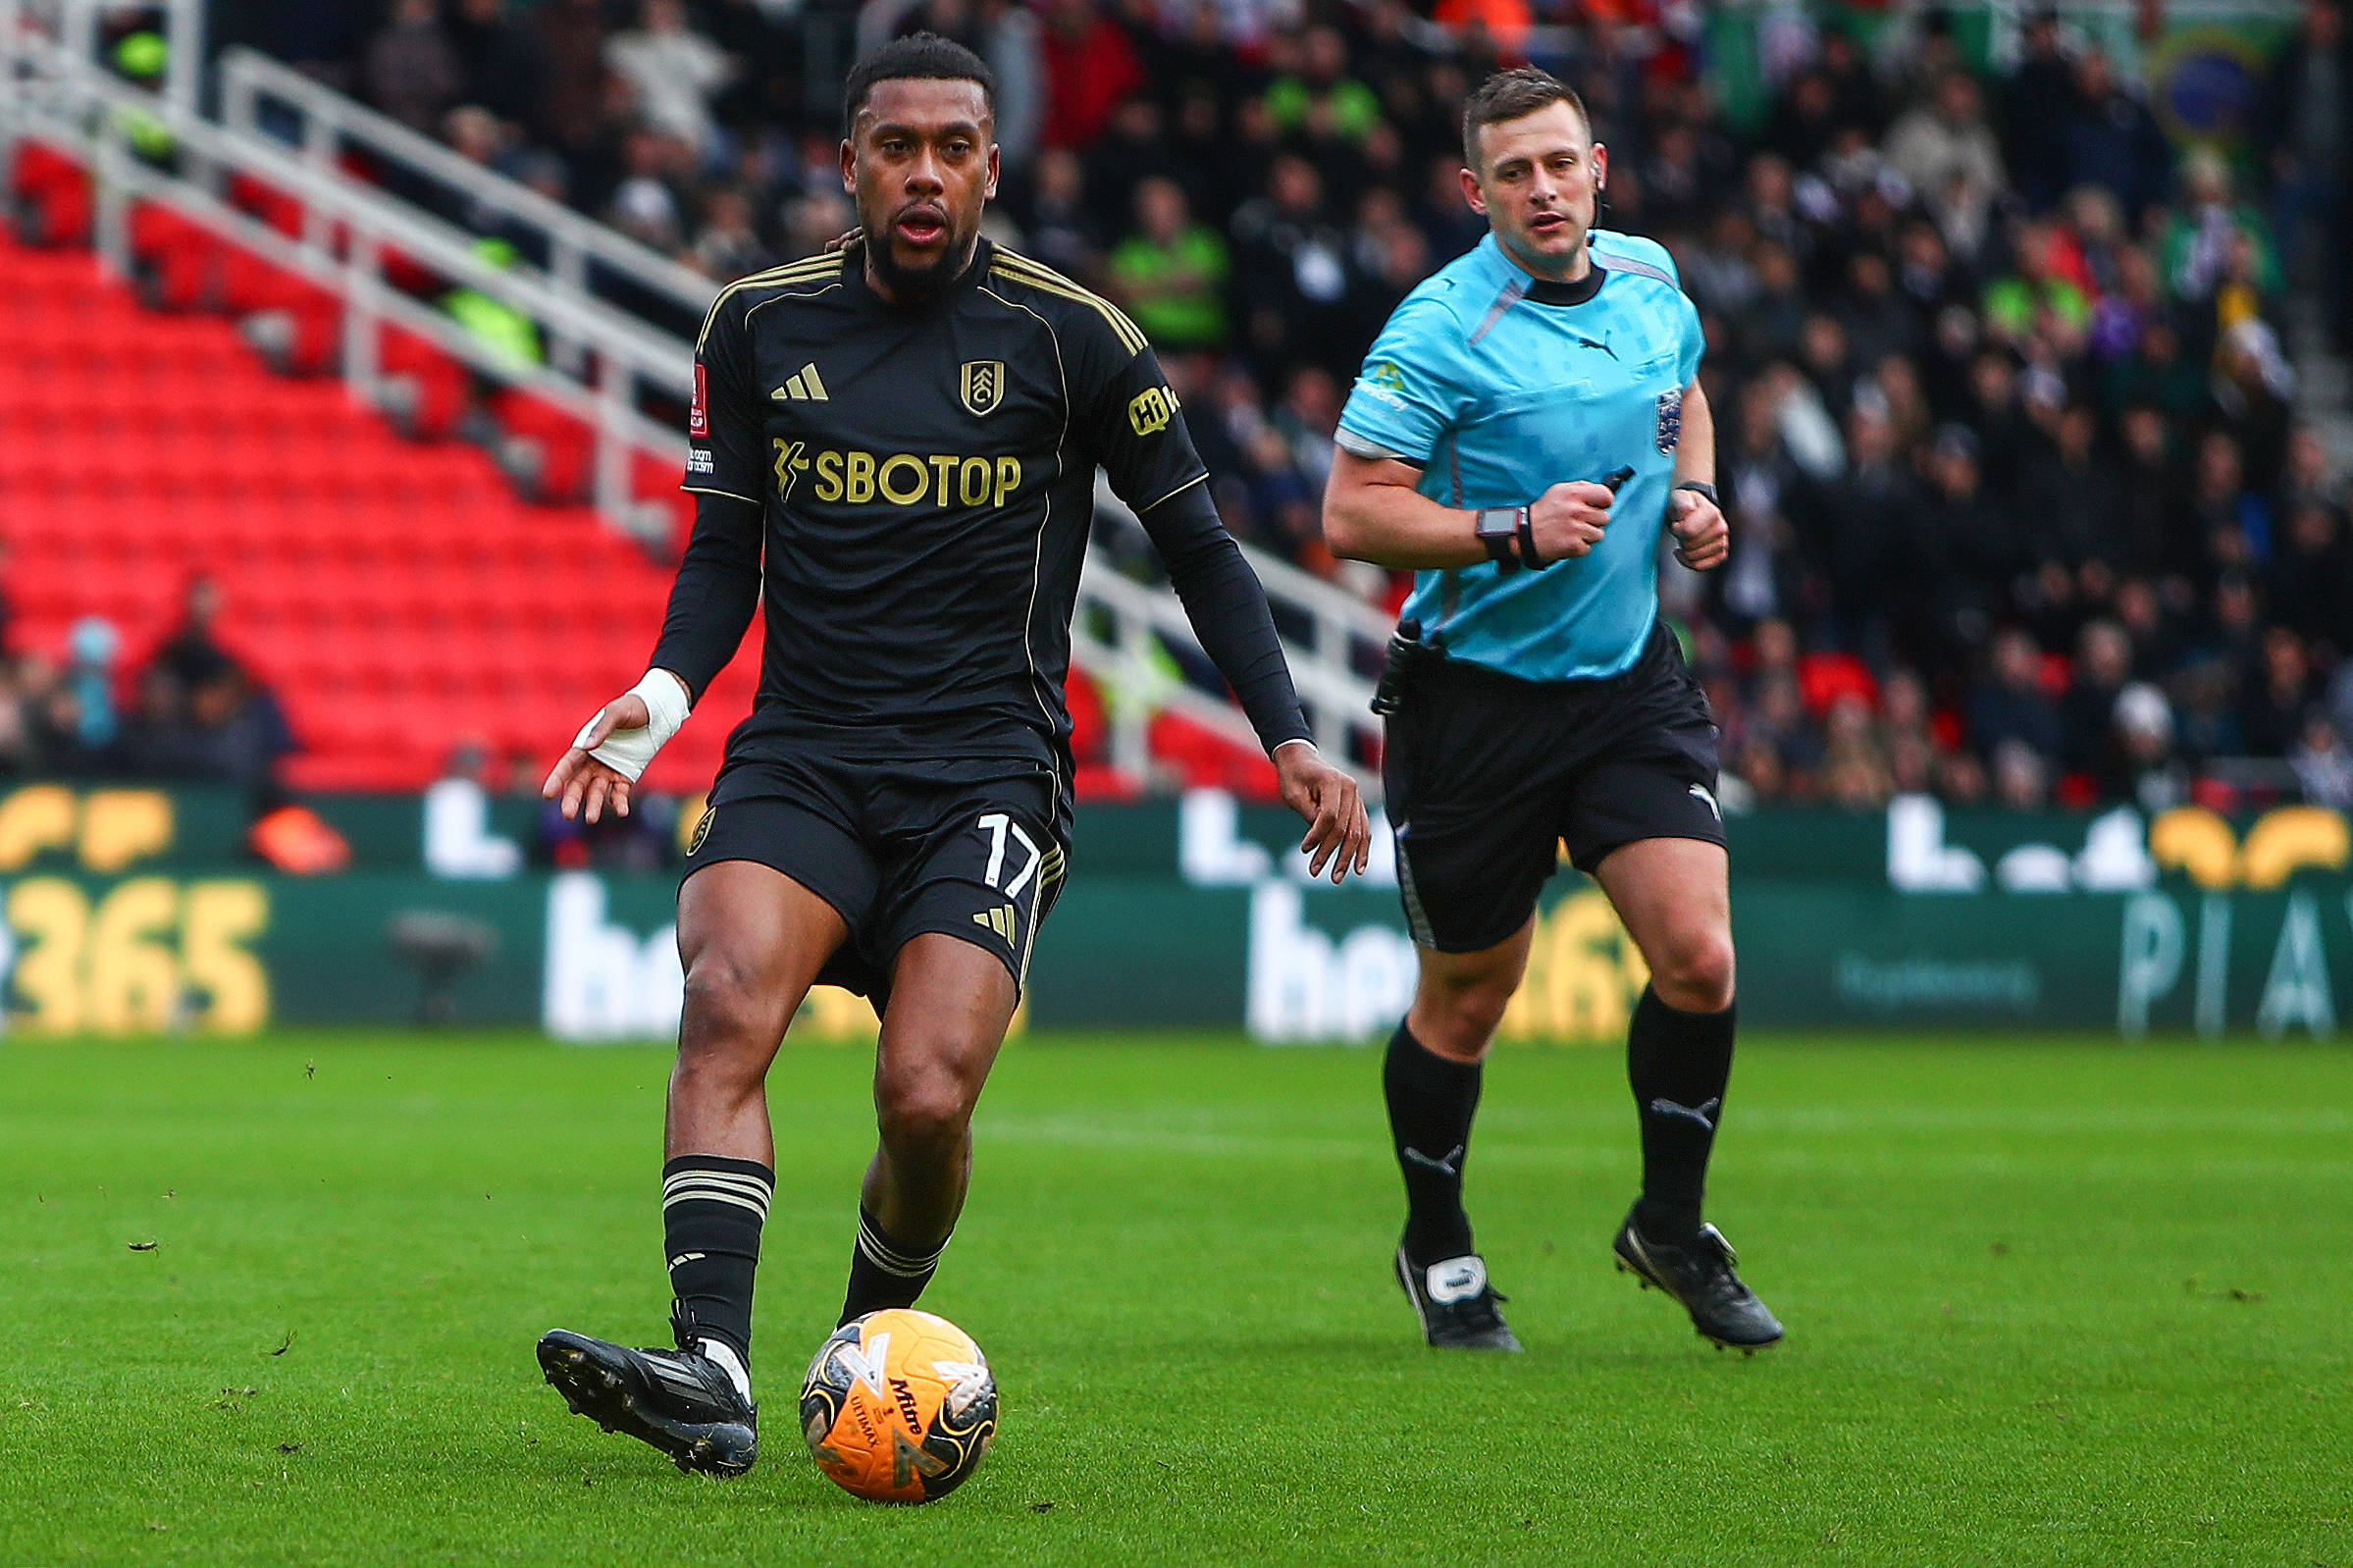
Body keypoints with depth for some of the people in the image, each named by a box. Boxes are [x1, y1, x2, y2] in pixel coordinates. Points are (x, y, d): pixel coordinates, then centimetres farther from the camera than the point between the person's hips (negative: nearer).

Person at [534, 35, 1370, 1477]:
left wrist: (1289, 737, -2)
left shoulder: (1069, 335, -1)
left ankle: (869, 1349, 11)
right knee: (729, 998, -27)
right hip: (800, 757, 2)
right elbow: (726, 551, 15)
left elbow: (1198, 546, 7)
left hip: (988, 770, -2)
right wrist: (659, 698, -4)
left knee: (929, 1097, -19)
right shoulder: (761, 326, 7)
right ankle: (712, 1374, -37)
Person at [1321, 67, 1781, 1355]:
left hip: (1630, 680, 4)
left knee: (1697, 957, -10)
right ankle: (1437, 1251, 29)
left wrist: (1694, 497, 7)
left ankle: (1670, 1225, 12)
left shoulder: (1651, 279, 4)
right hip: (1476, 700, -4)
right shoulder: (1442, 329, -16)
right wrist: (1514, 533, -28)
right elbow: (1351, 513, -18)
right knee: (1465, 1000, 7)